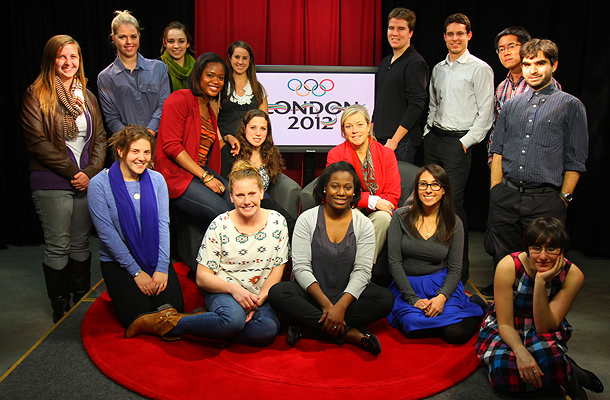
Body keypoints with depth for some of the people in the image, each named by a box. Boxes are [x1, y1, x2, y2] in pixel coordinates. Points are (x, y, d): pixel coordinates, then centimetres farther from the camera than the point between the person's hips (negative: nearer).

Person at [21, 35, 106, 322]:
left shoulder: (86, 96, 14)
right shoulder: (36, 95, -3)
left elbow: (100, 137, 11)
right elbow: (38, 142, -10)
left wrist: (91, 172, -5)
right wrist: (73, 172, -13)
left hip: (87, 180, 5)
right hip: (52, 183, -5)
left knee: (81, 244, 12)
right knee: (58, 247, 1)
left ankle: (82, 302, 25)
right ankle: (61, 310, 14)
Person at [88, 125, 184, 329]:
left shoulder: (156, 179, 1)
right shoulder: (99, 184, -10)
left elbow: (163, 224, -4)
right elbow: (107, 234, -12)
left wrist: (161, 268, -13)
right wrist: (137, 272, -13)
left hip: (156, 259, 3)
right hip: (118, 261, -2)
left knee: (173, 309, -14)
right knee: (137, 318, -15)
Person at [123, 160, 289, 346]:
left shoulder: (277, 222, 0)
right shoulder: (220, 225, -6)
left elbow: (277, 270, 2)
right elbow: (202, 277, -5)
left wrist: (258, 300, -13)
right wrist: (233, 289, -22)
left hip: (261, 296, 3)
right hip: (223, 292, -2)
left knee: (268, 329, -32)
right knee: (233, 319, -38)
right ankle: (168, 322, -16)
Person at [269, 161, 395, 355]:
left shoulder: (364, 225, 2)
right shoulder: (307, 219, -2)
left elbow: (362, 271, -6)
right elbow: (301, 267, -8)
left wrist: (341, 306, -22)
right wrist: (325, 304, -20)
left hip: (347, 295, 1)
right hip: (311, 293, -1)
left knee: (385, 299, -25)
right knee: (278, 293, -29)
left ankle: (306, 324, -23)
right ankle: (348, 333, -24)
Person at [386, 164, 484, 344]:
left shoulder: (454, 223, 1)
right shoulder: (401, 216, -3)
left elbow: (455, 268, 1)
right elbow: (394, 262, -6)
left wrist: (441, 297, -18)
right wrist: (414, 299, -14)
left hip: (441, 285, 1)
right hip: (407, 286, -1)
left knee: (456, 333, -21)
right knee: (414, 326, -29)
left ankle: (473, 305, 9)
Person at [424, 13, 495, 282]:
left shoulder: (480, 69, -3)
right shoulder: (438, 69, 16)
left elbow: (486, 112, -7)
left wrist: (467, 141, -11)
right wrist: (428, 133, 12)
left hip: (458, 141, -6)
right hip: (433, 138, 7)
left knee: (453, 203, -9)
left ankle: (461, 268, 1)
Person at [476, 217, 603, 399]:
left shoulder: (572, 275, -16)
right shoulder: (508, 266, -21)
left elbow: (544, 327, -21)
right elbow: (504, 324, -18)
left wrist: (541, 283, -34)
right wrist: (520, 351, -39)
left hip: (546, 334, 1)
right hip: (505, 331, 0)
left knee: (548, 356, -36)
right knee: (503, 371, -32)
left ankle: (569, 376, -1)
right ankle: (569, 373, -7)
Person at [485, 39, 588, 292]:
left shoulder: (571, 106, 3)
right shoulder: (512, 105, 14)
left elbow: (575, 162, 0)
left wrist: (563, 200, -6)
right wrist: (496, 193, 6)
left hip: (545, 199, -4)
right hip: (506, 195, 4)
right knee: (501, 260, 11)